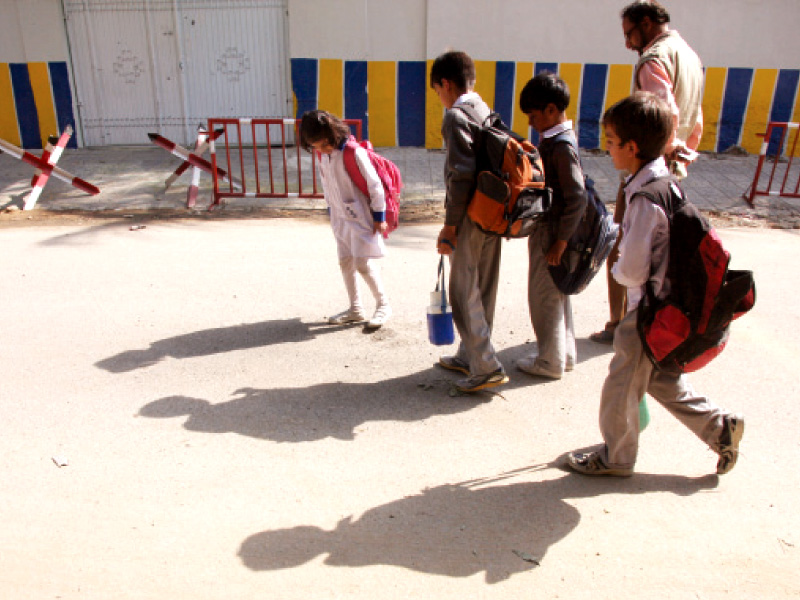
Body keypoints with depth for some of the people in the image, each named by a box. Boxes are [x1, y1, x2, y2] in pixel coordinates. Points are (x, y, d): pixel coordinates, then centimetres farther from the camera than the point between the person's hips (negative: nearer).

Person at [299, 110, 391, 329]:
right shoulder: (323, 156, 3)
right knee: (345, 261, 10)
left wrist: (379, 215, -12)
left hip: (361, 216, -8)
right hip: (341, 218, 8)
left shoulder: (354, 153, -20)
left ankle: (383, 304, 6)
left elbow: (374, 184, -16)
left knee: (363, 262, -12)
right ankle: (356, 309, 22)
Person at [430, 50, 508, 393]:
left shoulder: (456, 116, -13)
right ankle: (469, 356, 28)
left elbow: (462, 175, -20)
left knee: (464, 294, -1)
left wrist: (450, 225, -16)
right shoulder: (486, 112, 13)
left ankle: (487, 368, 1)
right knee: (482, 291, 15)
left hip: (470, 218, -9)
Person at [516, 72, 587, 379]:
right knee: (556, 294, 18)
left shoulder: (562, 146, -20)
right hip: (545, 228, 10)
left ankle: (550, 362, 14)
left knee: (544, 295, 1)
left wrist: (562, 240, -22)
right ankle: (564, 353, 31)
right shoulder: (553, 140, 9)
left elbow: (577, 198, -24)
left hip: (552, 232, -10)